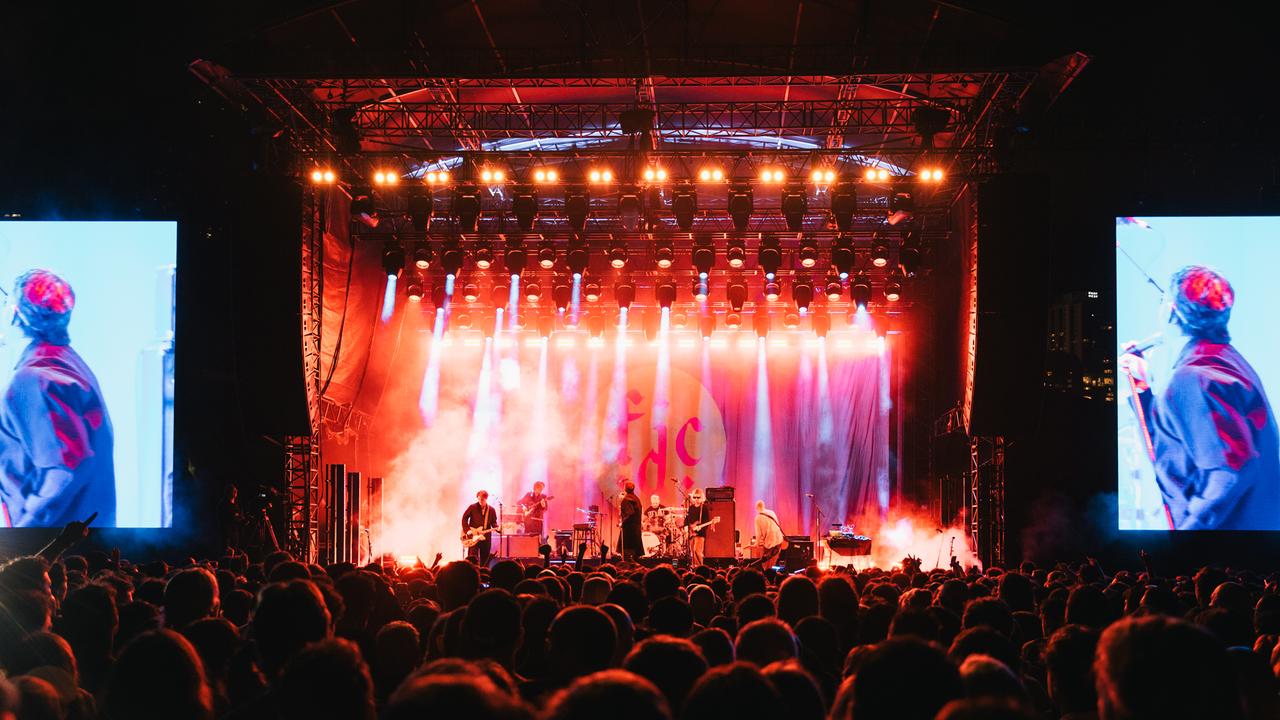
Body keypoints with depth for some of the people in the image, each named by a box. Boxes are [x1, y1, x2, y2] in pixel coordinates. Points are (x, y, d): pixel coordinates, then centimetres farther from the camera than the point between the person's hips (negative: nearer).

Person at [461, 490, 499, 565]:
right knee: (472, 559, -10)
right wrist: (467, 530, -10)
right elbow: (464, 519, 2)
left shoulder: (491, 510, 6)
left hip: (486, 537, 3)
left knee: (484, 561, 6)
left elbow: (494, 522, 10)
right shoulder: (472, 507, -1)